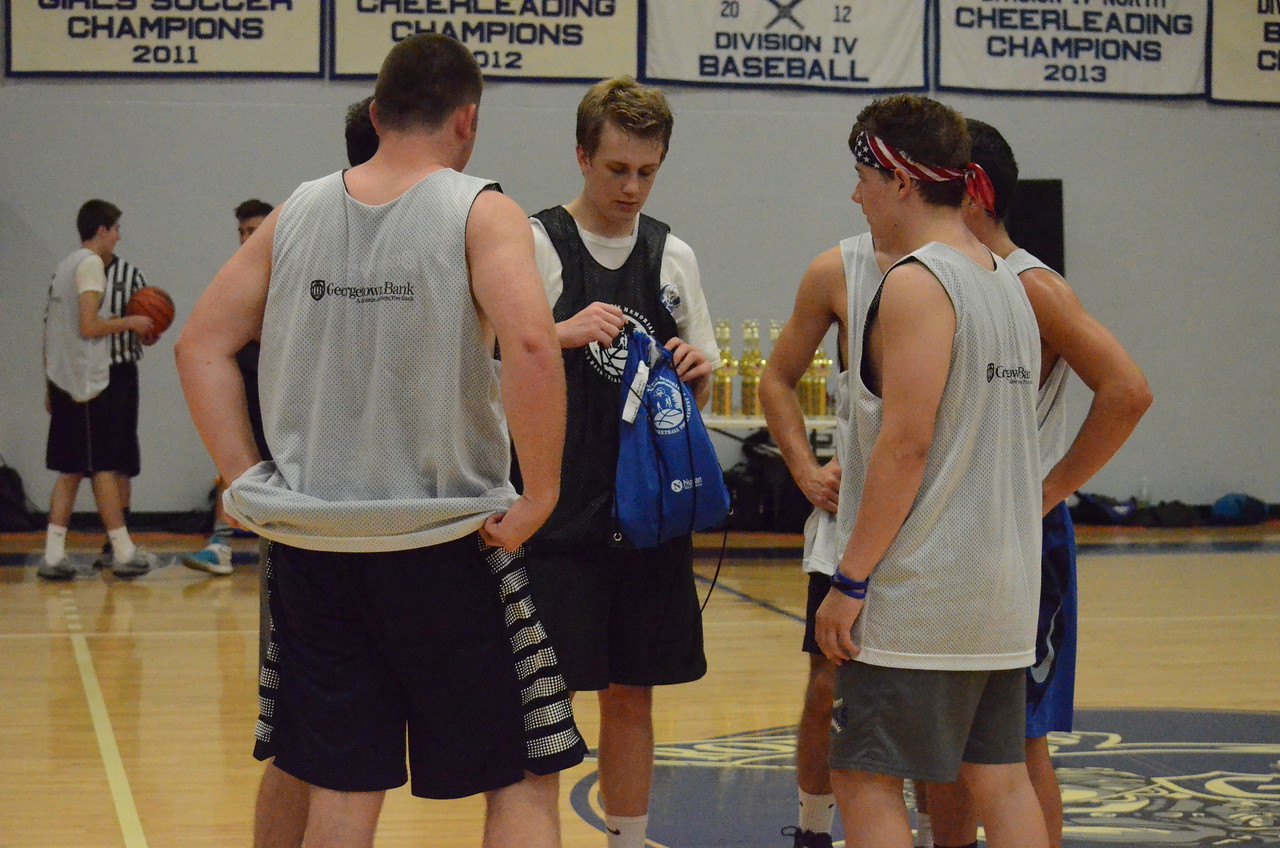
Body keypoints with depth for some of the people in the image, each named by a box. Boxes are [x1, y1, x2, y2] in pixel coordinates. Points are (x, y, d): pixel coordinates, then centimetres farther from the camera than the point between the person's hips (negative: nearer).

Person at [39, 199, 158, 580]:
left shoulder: (65, 265, 18)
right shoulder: (91, 264, -10)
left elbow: (52, 331, 19)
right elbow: (89, 326, -20)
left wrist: (50, 388, 22)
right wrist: (129, 323, -5)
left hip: (64, 380, 9)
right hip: (90, 381, -9)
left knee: (70, 470, 8)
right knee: (104, 467, -4)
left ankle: (53, 556, 3)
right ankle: (124, 553, 0)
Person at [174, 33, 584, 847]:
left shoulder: (297, 213, 6)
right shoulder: (481, 212, -8)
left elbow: (203, 346, 7)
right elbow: (530, 344, -24)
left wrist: (247, 479, 7)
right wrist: (539, 496, -14)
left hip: (313, 546, 5)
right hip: (447, 541, -4)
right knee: (523, 779, 8)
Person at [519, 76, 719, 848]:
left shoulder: (674, 256, 11)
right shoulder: (536, 245, -3)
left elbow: (701, 391, 15)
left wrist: (695, 372, -8)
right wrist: (565, 334, -25)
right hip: (560, 514, -4)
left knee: (633, 694, 11)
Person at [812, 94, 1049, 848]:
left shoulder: (917, 283, -12)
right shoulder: (1006, 280, 14)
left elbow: (907, 443, -19)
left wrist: (850, 578, -15)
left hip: (919, 589, -9)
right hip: (1003, 586, 9)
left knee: (867, 782, -3)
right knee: (1000, 778, 12)